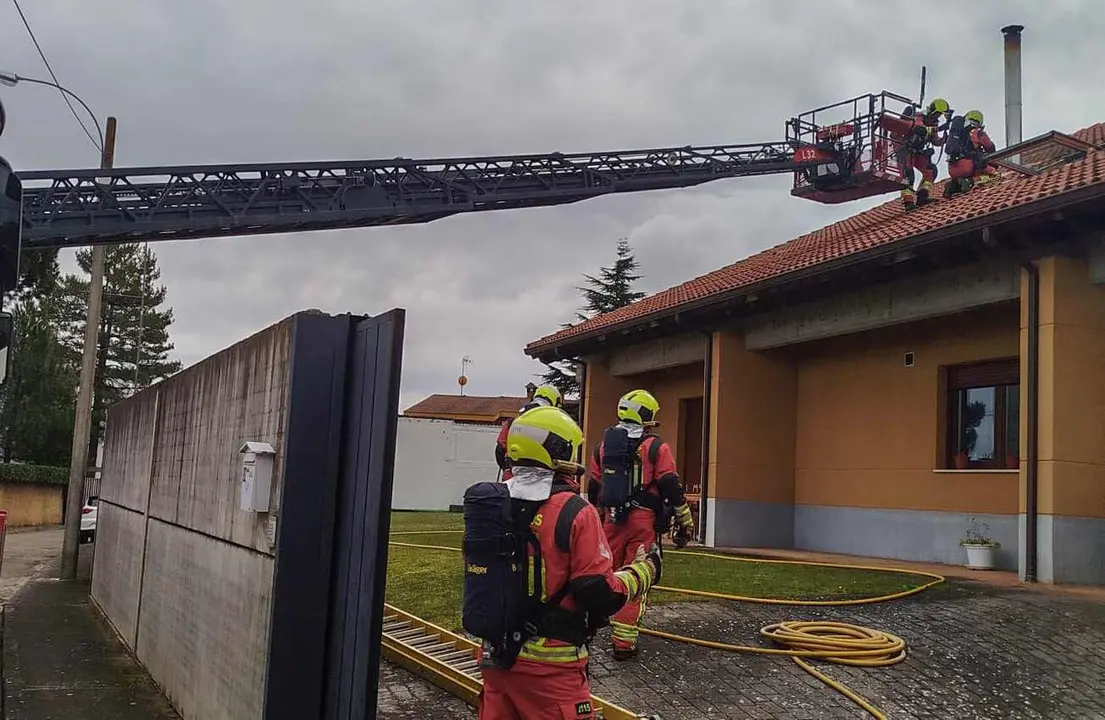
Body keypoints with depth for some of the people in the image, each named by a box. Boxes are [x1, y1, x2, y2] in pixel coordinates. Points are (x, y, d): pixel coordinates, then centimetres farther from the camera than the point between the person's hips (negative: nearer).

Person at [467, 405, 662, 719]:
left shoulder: (490, 506, 3)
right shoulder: (574, 512, -16)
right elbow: (601, 595, -15)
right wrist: (643, 570, 1)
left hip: (494, 656, 6)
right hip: (548, 664, -6)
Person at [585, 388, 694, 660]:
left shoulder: (603, 446, 11)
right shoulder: (656, 447, -5)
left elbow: (593, 488, 18)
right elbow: (672, 487, -7)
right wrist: (685, 522, 2)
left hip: (612, 519, 4)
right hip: (643, 521, -4)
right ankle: (624, 643, 3)